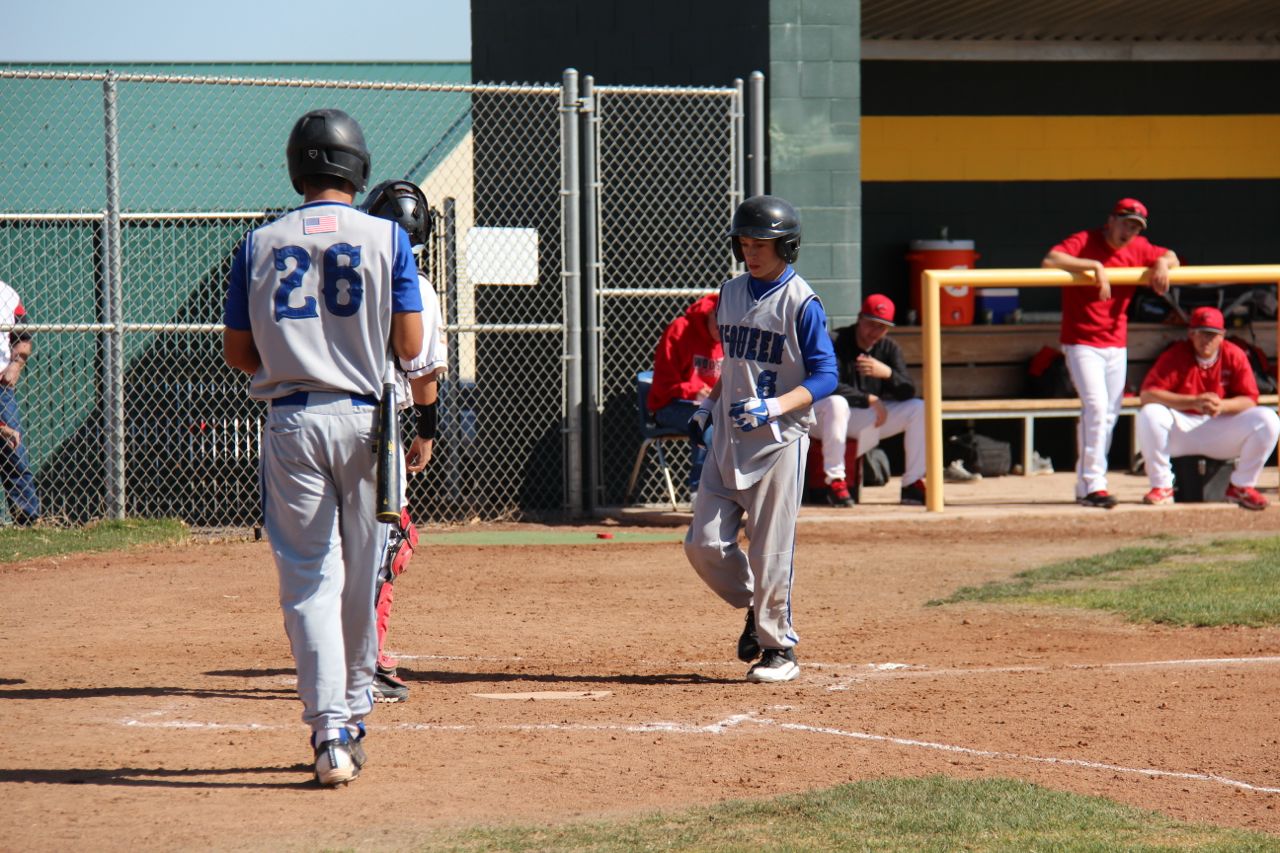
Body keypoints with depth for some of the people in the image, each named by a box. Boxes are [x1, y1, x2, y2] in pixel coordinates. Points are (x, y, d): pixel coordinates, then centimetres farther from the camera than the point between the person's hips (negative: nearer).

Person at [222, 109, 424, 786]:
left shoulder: (260, 244, 4)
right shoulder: (386, 238, -1)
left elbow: (237, 352, 6)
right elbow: (410, 345, -4)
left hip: (291, 422, 0)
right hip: (364, 418, 0)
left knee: (308, 578, -1)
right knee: (361, 575, 14)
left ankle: (329, 731, -13)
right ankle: (353, 712, 26)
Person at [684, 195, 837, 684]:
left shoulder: (800, 303, -10)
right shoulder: (731, 294, 10)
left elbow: (824, 376, -13)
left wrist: (774, 407, -25)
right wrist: (707, 407, 14)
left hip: (779, 441, -6)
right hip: (727, 438, 6)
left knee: (771, 549, -5)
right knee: (704, 543, 2)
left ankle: (779, 646, 8)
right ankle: (755, 609, 25)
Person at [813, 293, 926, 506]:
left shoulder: (890, 349, 3)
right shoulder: (836, 343, -14)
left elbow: (908, 392, -7)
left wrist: (888, 373, -28)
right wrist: (870, 399, -23)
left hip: (872, 416, 5)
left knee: (919, 409, -10)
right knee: (836, 402, -40)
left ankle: (913, 485, -10)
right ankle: (834, 481, -33)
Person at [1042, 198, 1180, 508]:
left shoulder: (1138, 249, 7)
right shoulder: (1084, 241, -11)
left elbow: (1171, 257, 20)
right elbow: (1050, 260, -27)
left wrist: (1162, 264, -4)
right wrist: (1095, 265, -33)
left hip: (1117, 345, 7)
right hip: (1081, 343, -7)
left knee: (1109, 415, 7)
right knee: (1096, 406, -19)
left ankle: (1086, 486, 15)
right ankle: (1093, 483, -19)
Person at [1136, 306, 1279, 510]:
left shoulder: (1234, 356, -2)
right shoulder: (1175, 356, -9)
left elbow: (1249, 400, -5)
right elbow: (1147, 394, -20)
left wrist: (1222, 405, -28)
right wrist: (1194, 402, -29)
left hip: (1222, 428, 2)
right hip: (1181, 428, -2)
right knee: (1149, 414, -31)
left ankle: (1241, 486, -3)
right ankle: (1162, 487, -16)